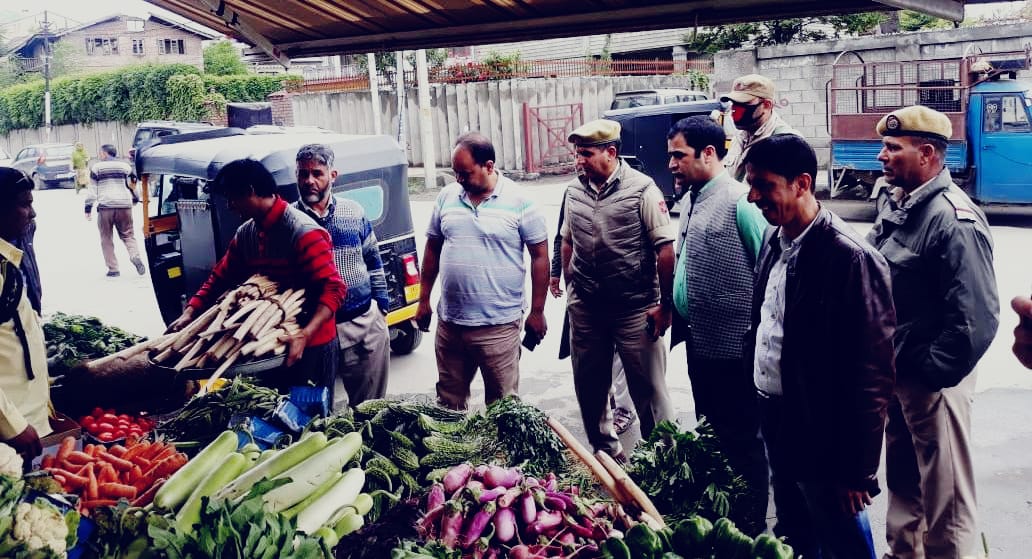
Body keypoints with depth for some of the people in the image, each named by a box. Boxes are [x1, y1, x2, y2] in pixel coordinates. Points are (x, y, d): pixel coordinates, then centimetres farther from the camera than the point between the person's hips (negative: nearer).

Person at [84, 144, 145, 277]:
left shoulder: (97, 167, 4)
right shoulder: (125, 166, 10)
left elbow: (92, 189, 2)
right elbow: (132, 185, 14)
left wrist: (88, 208, 5)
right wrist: (135, 199, 30)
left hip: (105, 206, -2)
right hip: (124, 205, 2)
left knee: (106, 238, 7)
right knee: (127, 234, 9)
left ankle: (113, 268, 3)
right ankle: (135, 256, -19)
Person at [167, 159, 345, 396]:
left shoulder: (302, 232, -20)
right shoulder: (245, 234, 6)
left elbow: (333, 288, -25)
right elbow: (220, 278, 11)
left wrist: (304, 335, -36)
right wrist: (190, 313, -4)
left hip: (310, 346, -8)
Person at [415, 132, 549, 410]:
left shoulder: (519, 202, -7)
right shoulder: (447, 197, 5)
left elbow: (540, 256, -4)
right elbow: (432, 249, 13)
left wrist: (537, 312, -4)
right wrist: (424, 300, 13)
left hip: (498, 326, -4)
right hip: (449, 322, 4)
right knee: (448, 402, 16)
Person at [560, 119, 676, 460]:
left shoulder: (642, 189, -10)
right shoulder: (574, 191, 6)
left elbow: (664, 248, -11)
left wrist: (665, 305, -12)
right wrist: (570, 290, 14)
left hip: (636, 309, -5)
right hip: (585, 309, 6)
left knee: (649, 389, 3)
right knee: (589, 387, 15)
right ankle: (605, 451, 33)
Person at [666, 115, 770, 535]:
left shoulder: (739, 201, -16)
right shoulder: (691, 200, 11)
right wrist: (679, 319, 16)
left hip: (734, 348, -9)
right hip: (700, 343, 9)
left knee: (741, 440, 5)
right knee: (711, 434, 20)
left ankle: (751, 527, 20)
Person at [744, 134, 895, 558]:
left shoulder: (849, 257, -20)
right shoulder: (774, 241, 4)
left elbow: (872, 372, -19)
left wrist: (857, 470, -16)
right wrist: (762, 410, 13)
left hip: (823, 439, -7)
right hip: (777, 425, 7)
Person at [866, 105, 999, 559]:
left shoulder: (953, 219, -21)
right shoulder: (893, 202, 6)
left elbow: (976, 318, -25)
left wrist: (929, 373, -18)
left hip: (931, 380, -8)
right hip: (893, 372, 8)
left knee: (945, 502, 6)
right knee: (902, 482, 24)